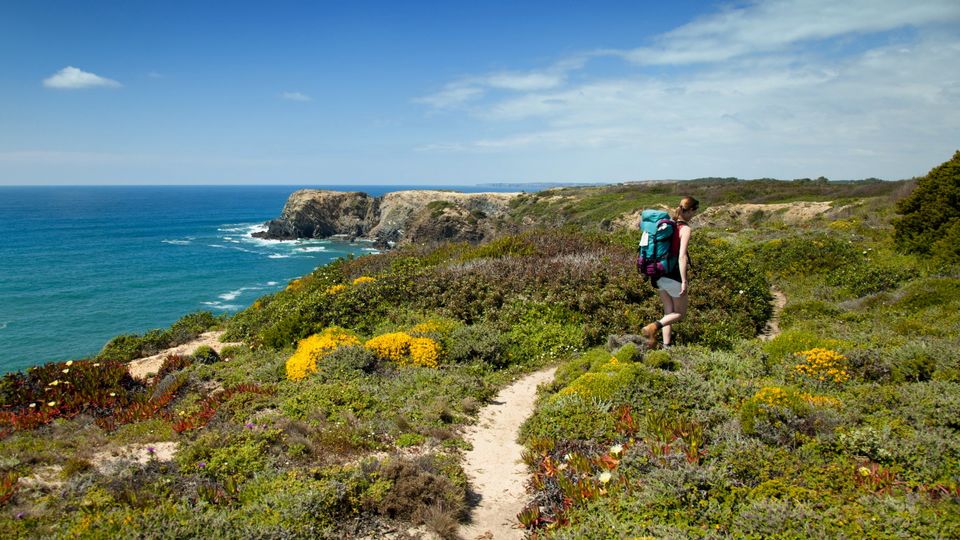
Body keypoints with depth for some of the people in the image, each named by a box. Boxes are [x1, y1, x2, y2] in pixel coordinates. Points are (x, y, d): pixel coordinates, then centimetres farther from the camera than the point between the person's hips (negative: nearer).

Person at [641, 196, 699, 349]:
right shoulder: (685, 229, -14)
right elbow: (682, 257, -23)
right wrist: (684, 281, -22)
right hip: (674, 276, -7)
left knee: (668, 312, 18)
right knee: (680, 314, 9)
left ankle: (666, 344, 14)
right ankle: (654, 327, -15)